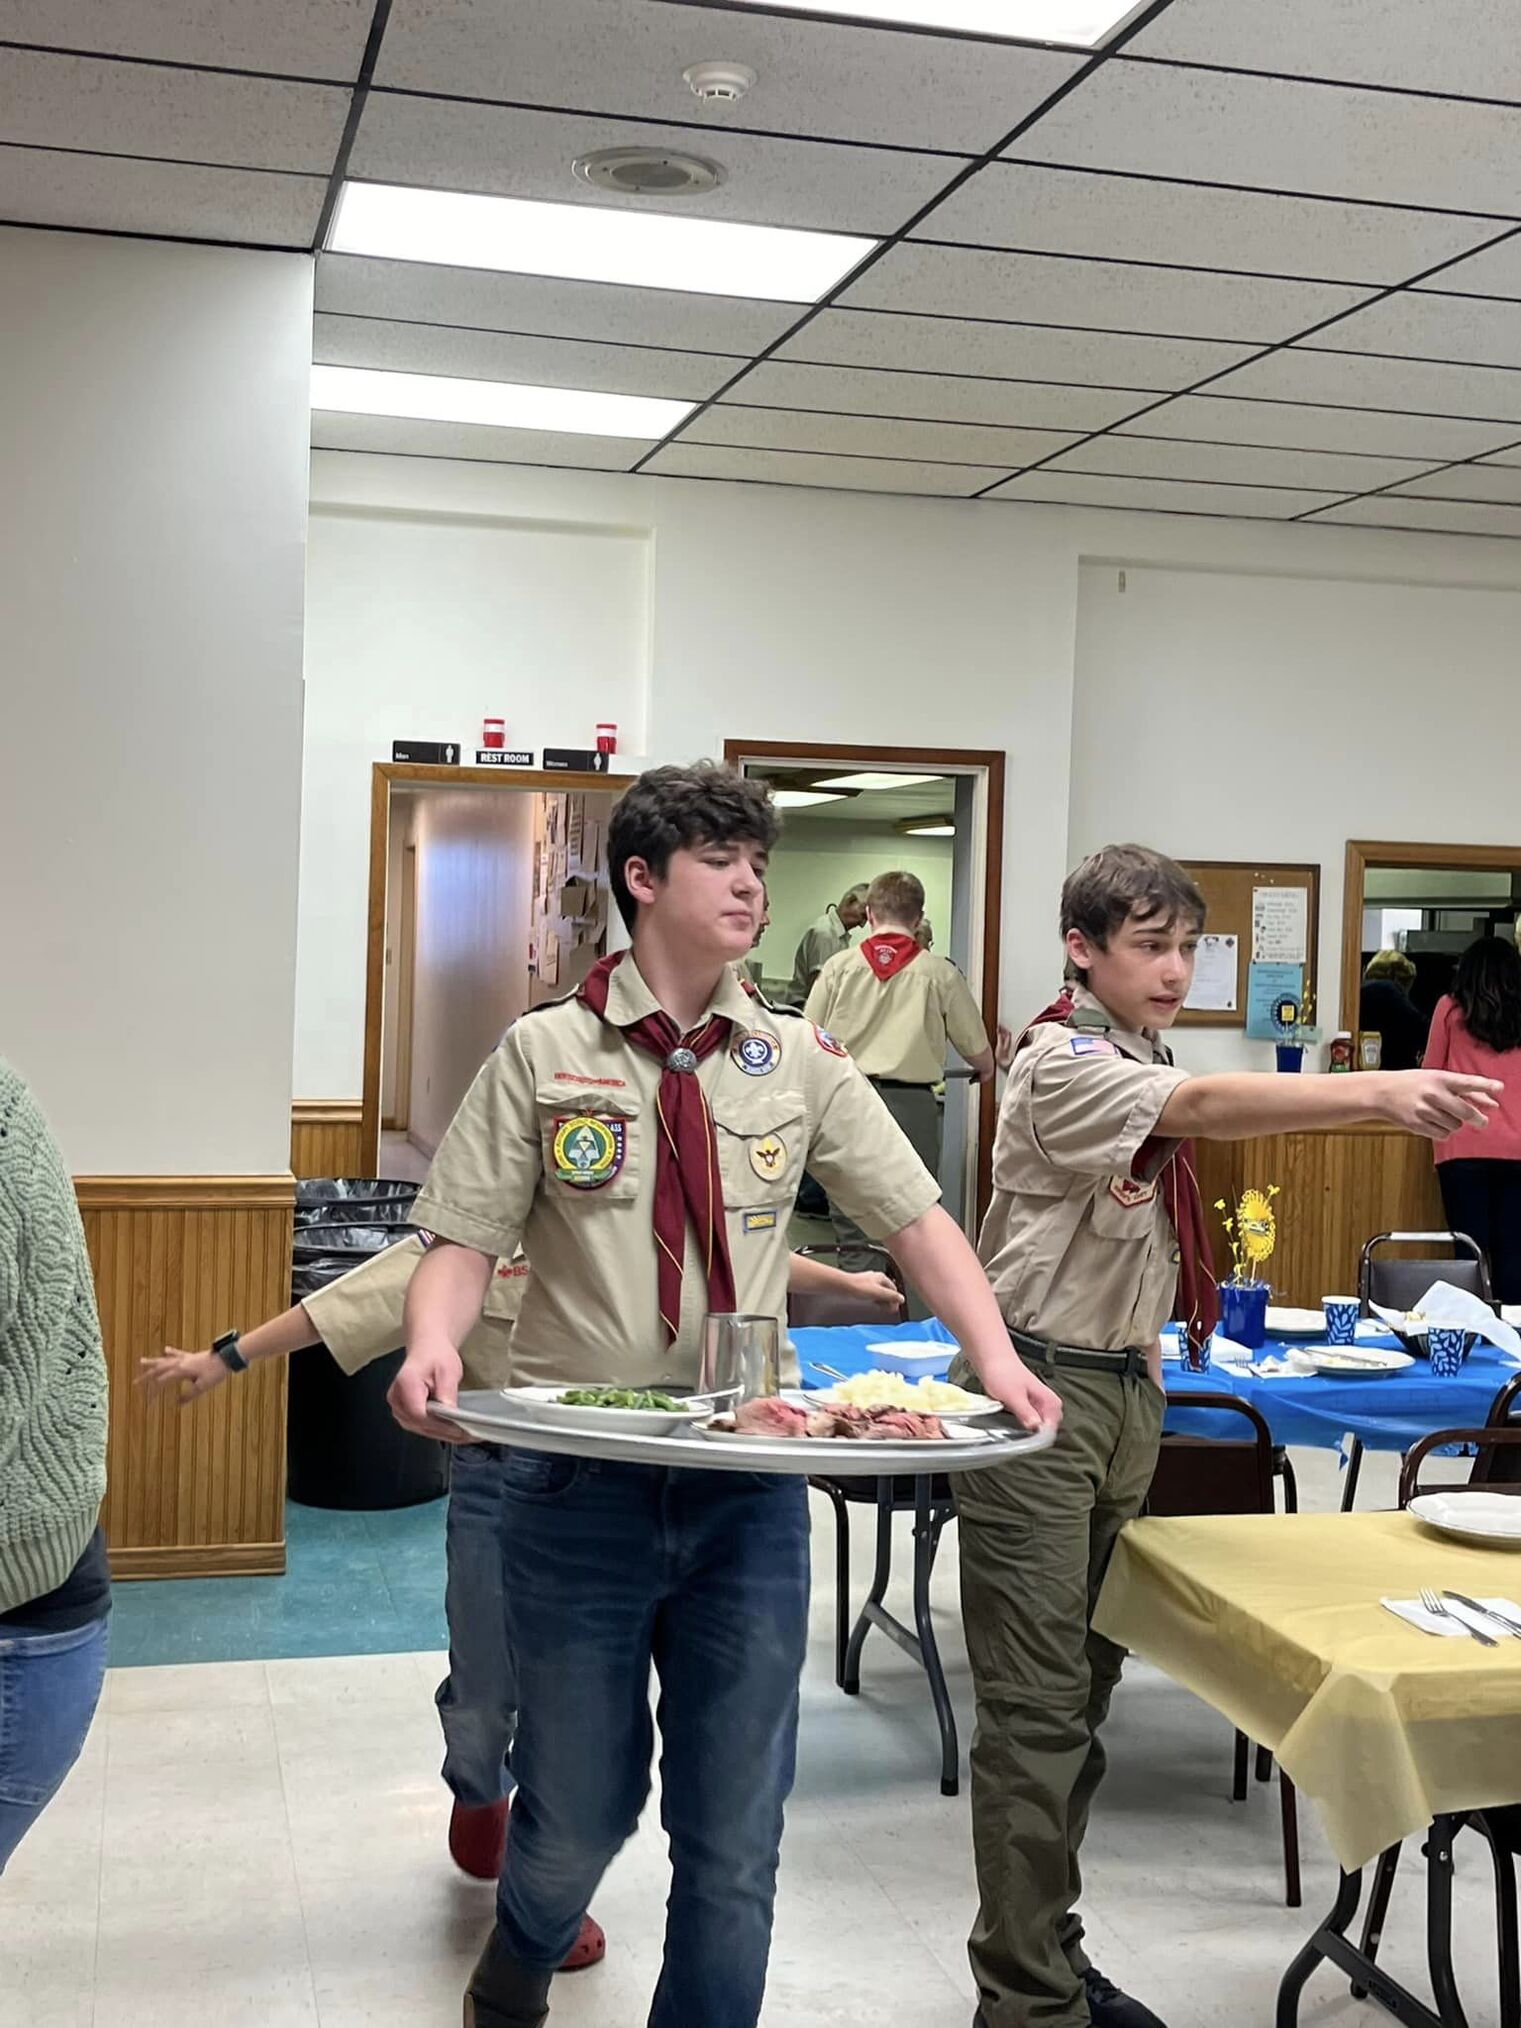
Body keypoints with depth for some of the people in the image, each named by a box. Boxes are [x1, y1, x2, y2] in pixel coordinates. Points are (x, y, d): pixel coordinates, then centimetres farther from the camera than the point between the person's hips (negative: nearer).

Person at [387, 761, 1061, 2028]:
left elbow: (916, 1219, 1)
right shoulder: (543, 1054, -2)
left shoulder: (799, 1062, 4)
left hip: (749, 1487, 2)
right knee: (578, 1805, 13)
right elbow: (466, 1242, -4)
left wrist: (995, 1356, -14)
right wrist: (433, 1350, -25)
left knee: (737, 1828, 7)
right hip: (582, 1482, -1)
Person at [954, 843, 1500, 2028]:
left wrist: (1142, 1347, 12)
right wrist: (1382, 1092, -43)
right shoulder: (1061, 1062, -14)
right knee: (1037, 1704, -7)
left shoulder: (1144, 1062, 14)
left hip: (1124, 1391, 8)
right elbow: (1206, 1107, -32)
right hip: (1040, 1387, -8)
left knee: (1085, 1687, 13)